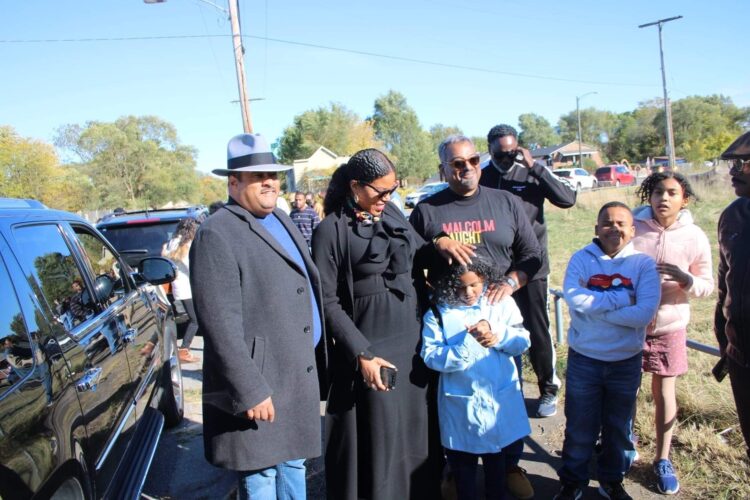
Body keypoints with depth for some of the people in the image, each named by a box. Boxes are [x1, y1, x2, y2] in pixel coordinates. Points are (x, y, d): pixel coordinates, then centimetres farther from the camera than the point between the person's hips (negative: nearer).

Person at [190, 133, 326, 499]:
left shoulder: (282, 221, 12)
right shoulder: (216, 234, -15)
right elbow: (220, 325, -20)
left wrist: (319, 360, 15)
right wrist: (250, 391, -21)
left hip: (299, 377, 8)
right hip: (259, 386, -8)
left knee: (293, 465, 21)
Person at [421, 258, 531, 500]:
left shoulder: (501, 303, -3)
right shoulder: (437, 313, -9)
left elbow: (523, 341, -6)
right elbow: (431, 356, -16)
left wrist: (497, 334, -24)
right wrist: (468, 344, -27)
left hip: (500, 399, 2)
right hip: (461, 404, -2)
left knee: (497, 458, 23)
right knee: (463, 463, 17)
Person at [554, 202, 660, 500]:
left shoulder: (643, 264, -6)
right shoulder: (582, 258, -6)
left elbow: (644, 314, -20)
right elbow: (573, 298, -23)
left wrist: (594, 305, -21)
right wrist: (623, 298, -20)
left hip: (626, 361, 1)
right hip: (584, 360, -1)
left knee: (618, 428, 19)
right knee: (579, 428, 11)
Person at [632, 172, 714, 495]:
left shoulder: (694, 238, -7)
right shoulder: (631, 227, -9)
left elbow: (707, 286, -2)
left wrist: (685, 278, -22)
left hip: (669, 325, 0)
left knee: (664, 391, 10)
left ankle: (662, 460, 26)